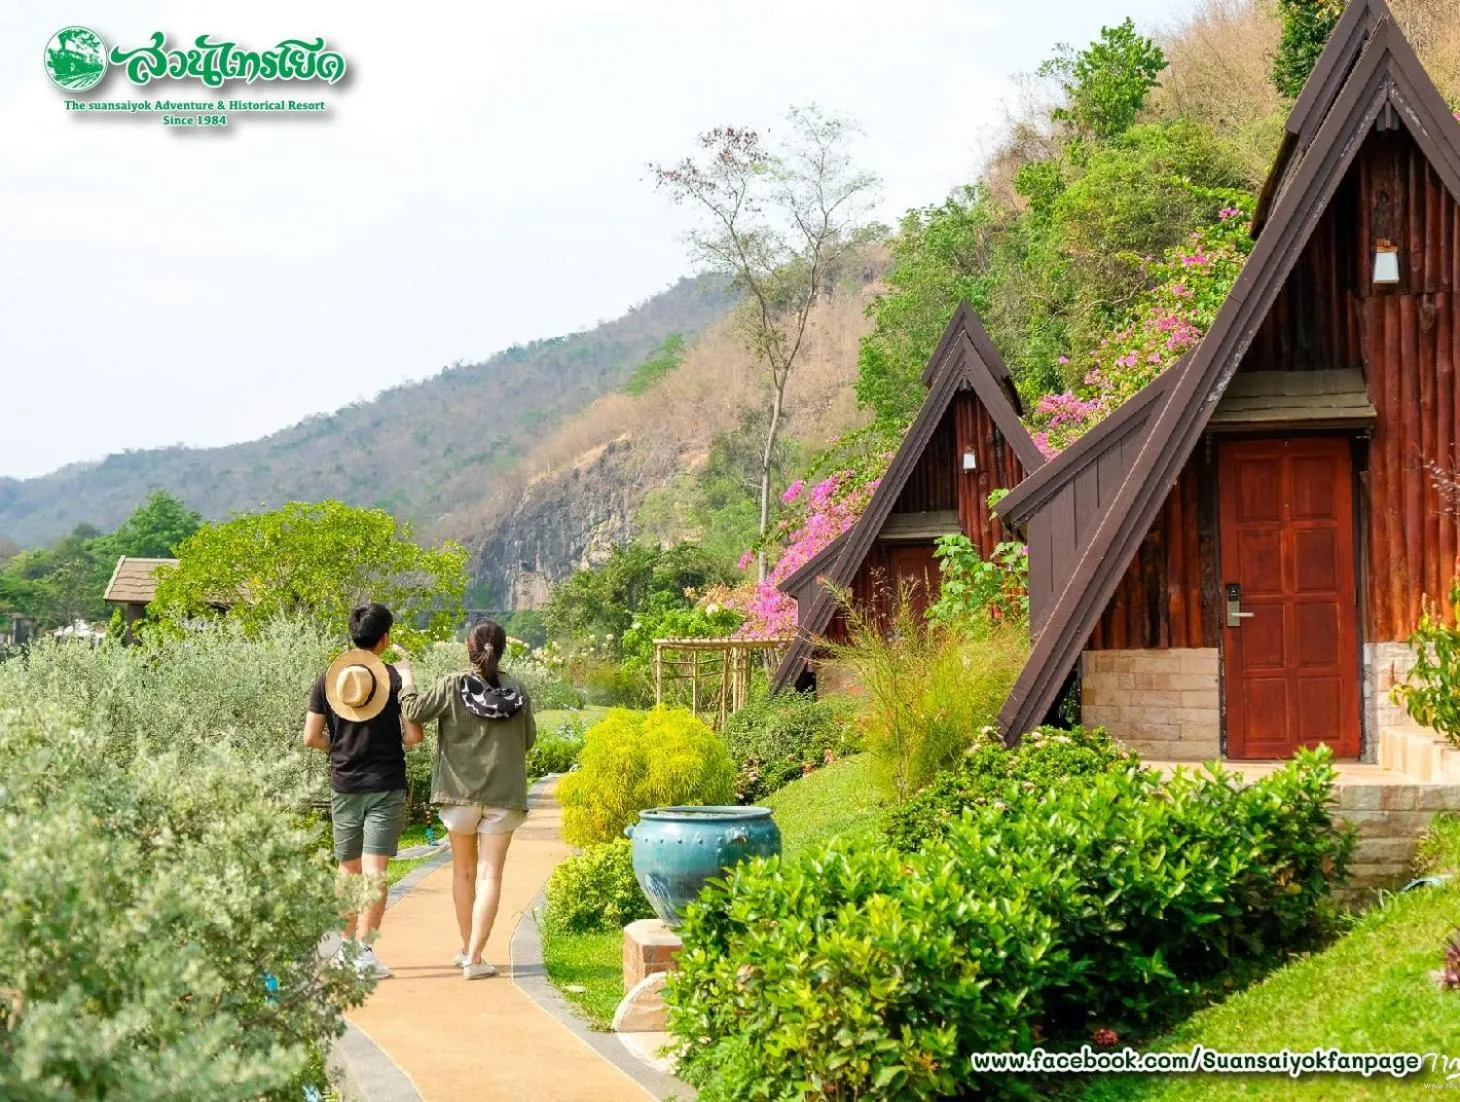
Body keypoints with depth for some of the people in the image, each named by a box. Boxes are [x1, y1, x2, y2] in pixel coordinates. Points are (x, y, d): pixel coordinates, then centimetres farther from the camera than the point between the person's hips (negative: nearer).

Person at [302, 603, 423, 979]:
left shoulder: (328, 678, 2)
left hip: (344, 786, 3)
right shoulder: (395, 678, -7)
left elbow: (311, 737, 0)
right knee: (374, 871, -6)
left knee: (347, 870, 16)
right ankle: (365, 949, -13)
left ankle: (346, 945, 24)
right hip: (386, 786, -3)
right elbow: (414, 735, -9)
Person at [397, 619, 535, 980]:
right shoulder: (517, 691, -1)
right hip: (503, 794, 0)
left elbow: (413, 712, -6)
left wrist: (407, 682, 10)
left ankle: (467, 949, 27)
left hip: (461, 791, 0)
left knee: (464, 872, 17)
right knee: (490, 875, 0)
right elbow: (528, 739, 7)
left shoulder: (454, 686, -8)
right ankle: (474, 958, -6)